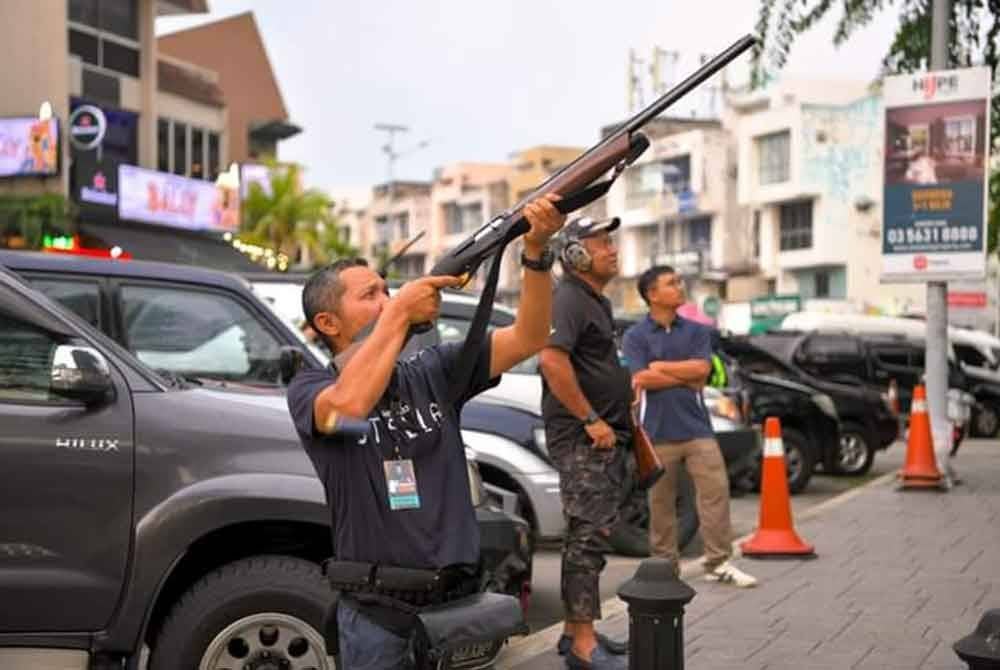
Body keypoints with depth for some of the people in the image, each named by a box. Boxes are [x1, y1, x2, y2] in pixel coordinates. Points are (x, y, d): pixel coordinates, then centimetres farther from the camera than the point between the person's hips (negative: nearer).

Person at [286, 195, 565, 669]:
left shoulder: (434, 371, 6)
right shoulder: (309, 389, -3)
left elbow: (528, 338, -3)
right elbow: (350, 405, -27)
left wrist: (536, 250, -17)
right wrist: (399, 314, -19)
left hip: (459, 602, 4)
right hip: (377, 613, -3)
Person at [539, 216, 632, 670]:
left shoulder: (597, 302, 19)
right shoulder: (568, 299, -12)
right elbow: (552, 360, -27)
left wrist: (621, 420, 21)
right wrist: (591, 419, -23)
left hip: (605, 439, 10)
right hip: (583, 439, -10)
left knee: (590, 536, 14)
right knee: (587, 537, -9)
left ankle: (575, 632, 22)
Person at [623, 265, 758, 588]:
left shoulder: (697, 331, 10)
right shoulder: (635, 336, 2)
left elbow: (702, 369, -5)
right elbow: (642, 379, -11)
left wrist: (659, 367, -4)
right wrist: (686, 378, -7)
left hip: (696, 426, 2)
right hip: (658, 430, -2)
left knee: (715, 489, -4)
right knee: (661, 500, 4)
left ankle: (718, 562, 3)